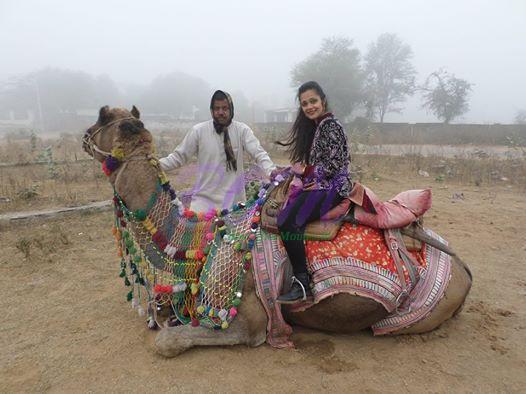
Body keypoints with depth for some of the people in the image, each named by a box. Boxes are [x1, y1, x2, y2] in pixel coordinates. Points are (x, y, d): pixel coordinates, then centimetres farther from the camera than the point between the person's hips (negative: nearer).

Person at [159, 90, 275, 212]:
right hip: (204, 198, 0)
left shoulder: (242, 130, -3)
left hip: (234, 199, 1)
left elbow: (259, 154, -9)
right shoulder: (198, 130, -3)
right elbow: (179, 156, 2)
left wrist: (272, 171, -27)